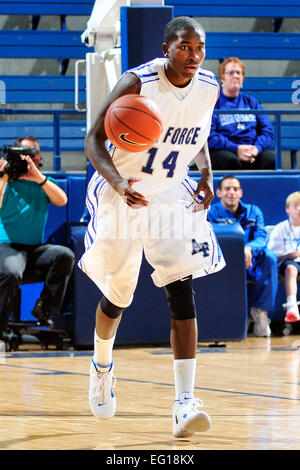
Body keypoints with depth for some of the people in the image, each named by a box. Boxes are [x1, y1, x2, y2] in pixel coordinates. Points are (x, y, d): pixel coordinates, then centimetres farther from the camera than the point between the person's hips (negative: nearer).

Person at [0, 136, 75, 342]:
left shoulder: (44, 183, 17)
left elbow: (62, 200, -3)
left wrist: (39, 177, -12)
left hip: (36, 248, 4)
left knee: (65, 255, -27)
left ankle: (44, 308, -16)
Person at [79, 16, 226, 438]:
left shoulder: (209, 88, -6)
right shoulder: (137, 83, -21)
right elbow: (95, 139, -18)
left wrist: (207, 177, -4)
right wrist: (118, 184, -35)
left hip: (173, 196, 3)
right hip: (124, 196, -3)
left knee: (182, 291, -14)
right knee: (117, 297, 11)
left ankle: (185, 403, -18)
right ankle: (102, 366, 45)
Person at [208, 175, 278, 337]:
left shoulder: (253, 211, 8)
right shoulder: (211, 213, 0)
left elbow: (262, 237, -8)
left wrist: (249, 249, -33)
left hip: (249, 264, 2)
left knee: (269, 257, -28)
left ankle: (259, 311, -26)